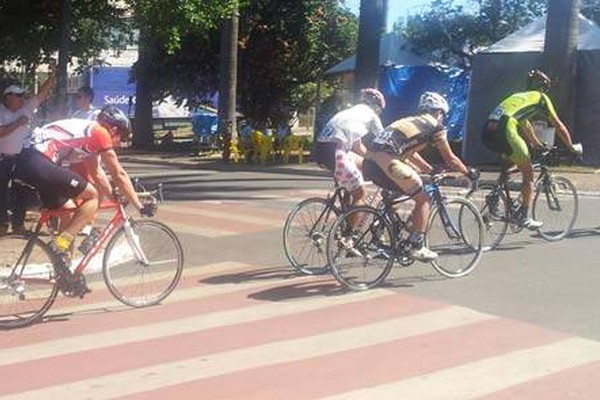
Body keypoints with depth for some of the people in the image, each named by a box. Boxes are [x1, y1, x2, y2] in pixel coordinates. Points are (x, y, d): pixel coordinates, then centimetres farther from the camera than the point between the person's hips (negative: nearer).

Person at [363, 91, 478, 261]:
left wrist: (431, 170, 49)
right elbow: (450, 159, 16)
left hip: (371, 158, 8)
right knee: (423, 199, 6)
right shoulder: (435, 125, 11)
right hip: (388, 160, -8)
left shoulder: (410, 121, 33)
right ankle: (417, 247, 4)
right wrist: (468, 172, 31)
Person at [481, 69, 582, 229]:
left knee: (510, 163, 32)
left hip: (488, 132, 7)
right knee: (528, 172, 9)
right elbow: (559, 126, 20)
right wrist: (572, 147, 32)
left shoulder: (518, 96, 37)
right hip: (505, 130, -7)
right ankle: (524, 217, 7)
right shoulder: (541, 98, 18)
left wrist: (538, 145, 57)